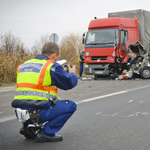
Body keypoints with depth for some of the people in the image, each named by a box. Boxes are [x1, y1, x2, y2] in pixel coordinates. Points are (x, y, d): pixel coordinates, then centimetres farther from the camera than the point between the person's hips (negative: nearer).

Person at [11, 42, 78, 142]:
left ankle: (27, 127, 18)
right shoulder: (52, 66, -4)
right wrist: (72, 73, 24)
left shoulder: (24, 65, 17)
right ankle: (47, 133, -2)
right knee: (71, 106, 7)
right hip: (38, 112, -8)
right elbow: (69, 83, 2)